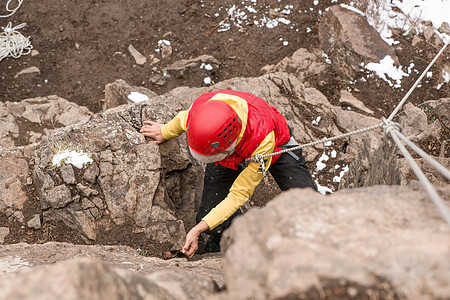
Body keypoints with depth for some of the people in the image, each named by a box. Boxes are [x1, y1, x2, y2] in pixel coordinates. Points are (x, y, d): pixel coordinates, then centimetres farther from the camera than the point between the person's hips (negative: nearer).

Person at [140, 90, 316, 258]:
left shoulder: (262, 137, -47)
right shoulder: (199, 109, -38)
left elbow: (240, 193, -36)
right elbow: (181, 120, -7)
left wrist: (197, 229, -37)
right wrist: (164, 133, 15)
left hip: (276, 148, -3)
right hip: (227, 159, 3)